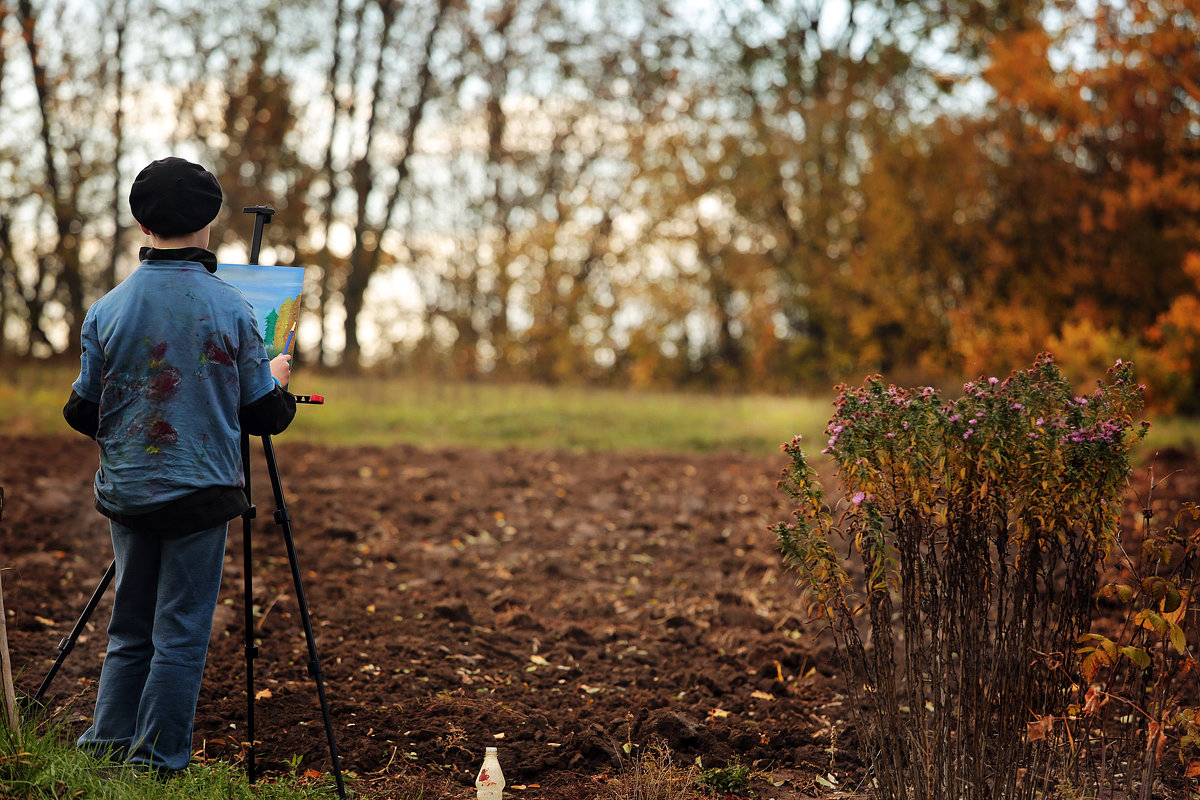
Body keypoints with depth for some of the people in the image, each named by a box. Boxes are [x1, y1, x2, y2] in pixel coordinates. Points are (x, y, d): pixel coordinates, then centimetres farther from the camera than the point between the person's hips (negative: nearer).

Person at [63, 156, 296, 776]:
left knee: (129, 632, 14)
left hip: (126, 491, 3)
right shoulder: (230, 309, -8)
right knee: (181, 636, 3)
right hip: (200, 492, -3)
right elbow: (264, 415, -2)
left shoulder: (107, 309, -2)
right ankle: (156, 767, 5)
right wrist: (278, 379, 20)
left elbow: (83, 414, 5)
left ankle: (107, 750, 14)